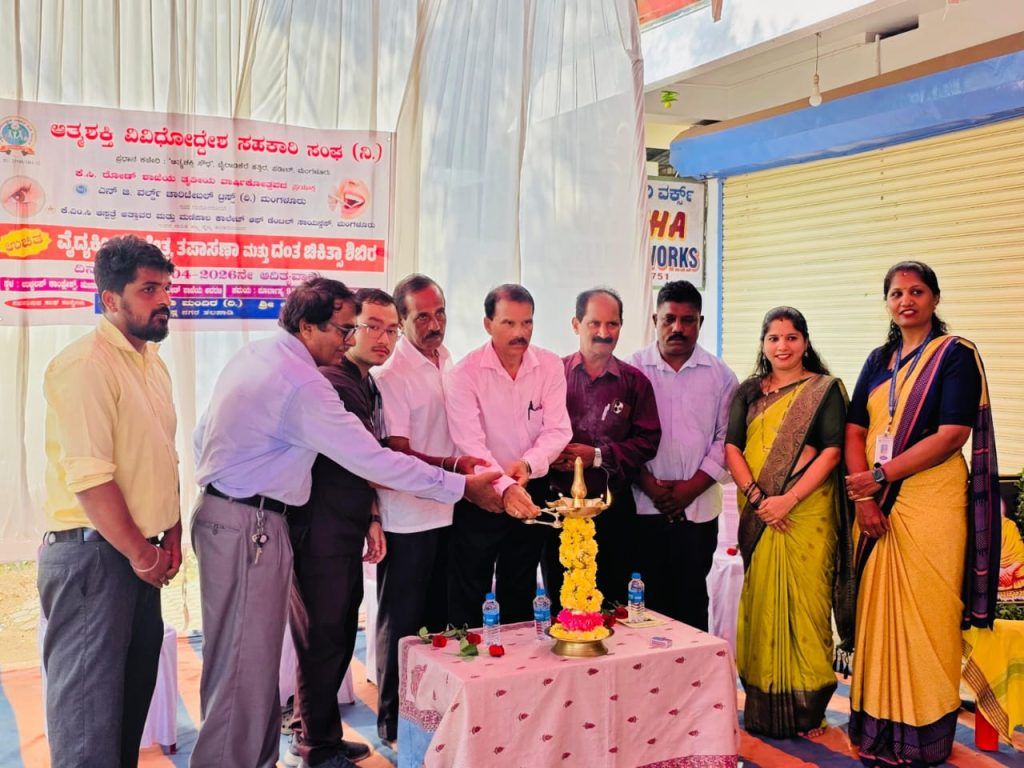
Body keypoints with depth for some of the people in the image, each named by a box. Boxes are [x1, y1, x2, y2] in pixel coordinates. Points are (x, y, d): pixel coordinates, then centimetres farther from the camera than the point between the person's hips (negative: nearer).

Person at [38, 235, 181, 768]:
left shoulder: (151, 360, 11)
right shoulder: (85, 364, -17)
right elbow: (89, 477, -23)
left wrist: (171, 531, 9)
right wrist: (139, 553, -15)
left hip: (140, 552, 9)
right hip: (92, 552, -9)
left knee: (135, 686, 18)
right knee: (89, 697, 1)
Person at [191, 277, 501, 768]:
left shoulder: (252, 356, 10)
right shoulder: (302, 383, -20)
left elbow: (202, 435, 16)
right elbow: (372, 461, -20)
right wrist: (462, 487, -13)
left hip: (220, 511, 10)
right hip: (249, 528, -10)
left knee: (244, 660, 17)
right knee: (246, 666, 0)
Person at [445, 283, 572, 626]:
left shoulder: (550, 366, -3)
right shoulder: (465, 374, -13)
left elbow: (558, 429, -6)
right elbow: (470, 444, -22)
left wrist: (529, 463, -25)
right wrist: (504, 488, -36)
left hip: (531, 494, 3)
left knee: (519, 596, 18)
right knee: (467, 599, 6)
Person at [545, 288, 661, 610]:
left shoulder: (635, 381, 5)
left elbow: (648, 440, -1)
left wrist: (597, 456, -10)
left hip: (614, 507, 0)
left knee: (613, 604, 8)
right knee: (559, 604, 10)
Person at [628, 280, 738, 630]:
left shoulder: (720, 375, 5)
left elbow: (725, 439, 2)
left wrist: (692, 487, -7)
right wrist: (648, 484, -9)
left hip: (698, 506, 1)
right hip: (643, 505, -1)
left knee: (691, 596, 7)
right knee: (648, 598, 3)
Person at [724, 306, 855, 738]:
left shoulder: (825, 389, 3)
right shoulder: (748, 392, 13)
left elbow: (831, 451, -6)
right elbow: (732, 447, 4)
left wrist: (789, 499, -15)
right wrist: (756, 496, -10)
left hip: (807, 512, -3)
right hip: (758, 515, 3)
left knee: (804, 601, -2)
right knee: (760, 601, 5)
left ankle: (806, 708, 9)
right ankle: (763, 705, 14)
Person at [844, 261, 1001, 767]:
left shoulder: (957, 355, -2)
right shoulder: (878, 361, 14)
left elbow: (952, 435, -13)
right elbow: (854, 431, 7)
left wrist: (882, 475, -16)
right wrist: (864, 497, -7)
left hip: (932, 503, -5)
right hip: (877, 507, 5)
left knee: (925, 614, -1)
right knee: (877, 612, 7)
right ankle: (877, 725, 18)